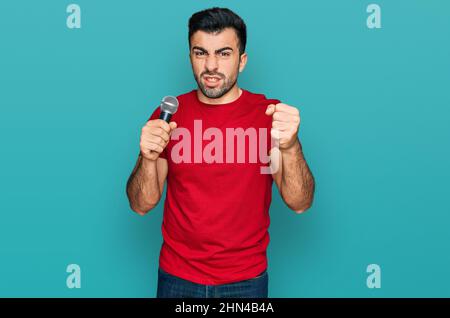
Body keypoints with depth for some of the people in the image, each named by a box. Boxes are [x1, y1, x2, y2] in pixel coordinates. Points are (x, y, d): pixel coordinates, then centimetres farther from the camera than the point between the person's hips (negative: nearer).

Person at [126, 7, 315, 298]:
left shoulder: (269, 114, -8)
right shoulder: (168, 115, -4)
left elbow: (300, 203, -14)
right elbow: (141, 205, -4)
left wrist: (290, 146, -31)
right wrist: (149, 159, -23)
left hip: (246, 279, 0)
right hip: (177, 277, 1)